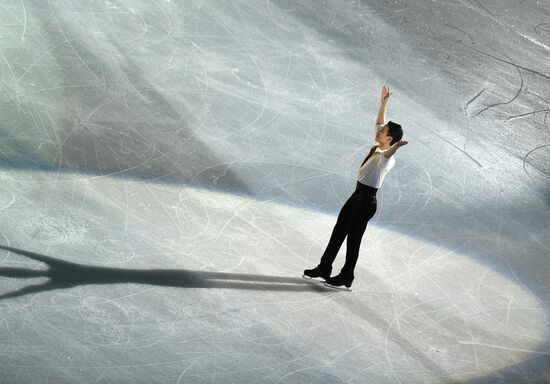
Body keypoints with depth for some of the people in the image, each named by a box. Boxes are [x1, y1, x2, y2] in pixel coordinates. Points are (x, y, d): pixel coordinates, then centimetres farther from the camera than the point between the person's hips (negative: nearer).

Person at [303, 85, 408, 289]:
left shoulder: (387, 158, -20)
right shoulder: (377, 148, 5)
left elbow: (386, 155, -47)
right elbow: (379, 121, 18)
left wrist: (396, 147, -67)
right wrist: (384, 103, 13)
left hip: (366, 200, -9)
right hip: (358, 195, 9)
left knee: (353, 238, 1)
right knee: (338, 232, 15)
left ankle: (346, 278, 14)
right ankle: (324, 268, 27)